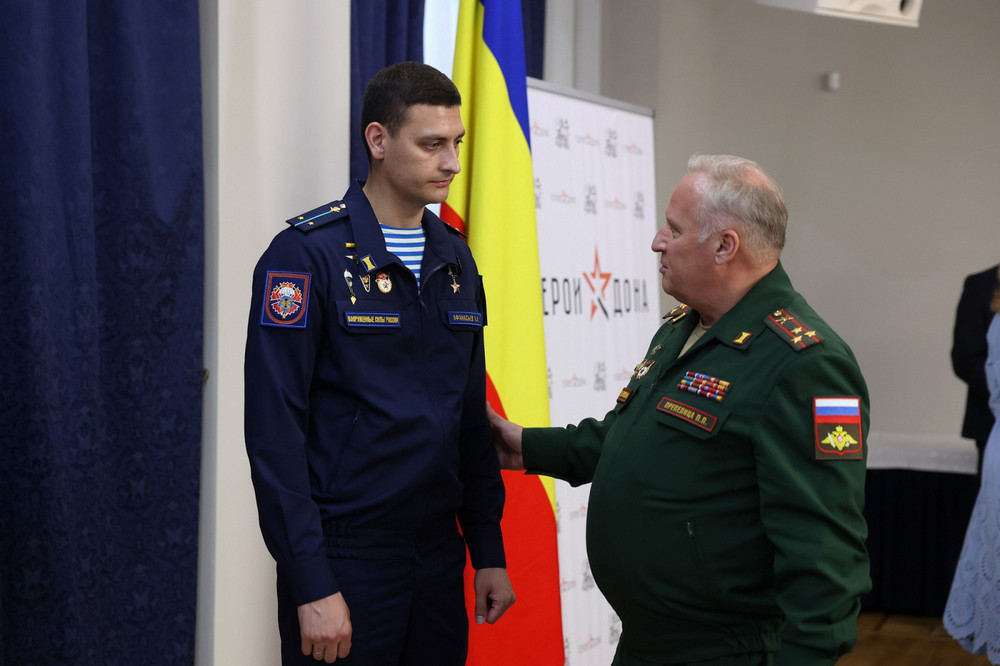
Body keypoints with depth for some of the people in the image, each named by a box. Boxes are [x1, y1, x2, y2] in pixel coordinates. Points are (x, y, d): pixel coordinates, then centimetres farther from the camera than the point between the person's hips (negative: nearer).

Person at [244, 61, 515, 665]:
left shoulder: (456, 259, 9)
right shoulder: (308, 254, -11)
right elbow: (275, 432, -14)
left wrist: (489, 551, 11)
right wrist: (311, 585, -17)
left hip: (439, 555, 6)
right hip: (343, 559, -6)